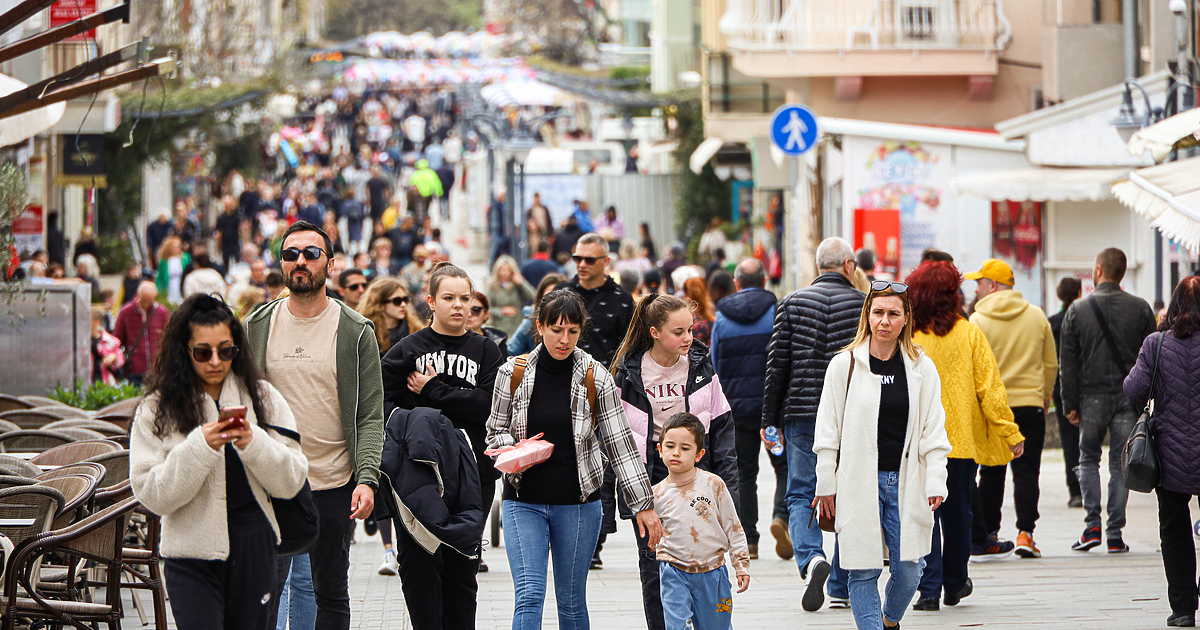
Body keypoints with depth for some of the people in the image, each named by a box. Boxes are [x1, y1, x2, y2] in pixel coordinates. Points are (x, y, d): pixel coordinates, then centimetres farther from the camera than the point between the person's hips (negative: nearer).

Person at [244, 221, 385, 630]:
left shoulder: (355, 332, 0)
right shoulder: (257, 328, 5)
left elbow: (370, 416, -3)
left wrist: (367, 478, -17)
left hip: (334, 487, 0)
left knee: (332, 595, 10)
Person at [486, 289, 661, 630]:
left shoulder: (596, 378, -4)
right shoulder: (513, 372, -2)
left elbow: (620, 443, -2)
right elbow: (496, 429, 9)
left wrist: (643, 504, -4)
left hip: (578, 503, 0)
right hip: (524, 502, 0)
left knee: (572, 601, 7)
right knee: (529, 597, -11)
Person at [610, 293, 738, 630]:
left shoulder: (701, 368, 4)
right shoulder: (628, 373, -2)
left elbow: (722, 428, 7)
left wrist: (727, 488, 2)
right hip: (647, 481, -1)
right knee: (654, 567, 2)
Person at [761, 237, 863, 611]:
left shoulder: (792, 304, 3)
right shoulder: (863, 304, -1)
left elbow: (777, 365, 1)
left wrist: (770, 420, 7)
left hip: (802, 412, 0)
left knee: (800, 495, 6)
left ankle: (811, 558, -23)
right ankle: (841, 590, 11)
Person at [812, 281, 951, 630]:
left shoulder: (922, 368, 6)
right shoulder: (844, 365, 0)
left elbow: (933, 431, 6)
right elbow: (828, 431, 3)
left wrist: (935, 482, -4)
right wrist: (826, 485, 0)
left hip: (906, 482, 2)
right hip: (859, 482, -2)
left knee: (909, 569, 2)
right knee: (864, 570, -3)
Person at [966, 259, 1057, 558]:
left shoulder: (978, 321, -7)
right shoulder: (1037, 317, 3)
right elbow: (1051, 364, 9)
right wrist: (1045, 398, 21)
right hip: (1030, 404, 1)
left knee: (991, 473, 8)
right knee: (1026, 471, 2)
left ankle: (988, 534, 12)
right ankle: (1025, 532, -8)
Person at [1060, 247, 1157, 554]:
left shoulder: (1078, 310, -2)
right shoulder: (1141, 309, 1)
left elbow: (1069, 363, -1)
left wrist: (1070, 404, 4)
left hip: (1092, 396, -1)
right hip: (1129, 397, 1)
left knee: (1088, 458, 13)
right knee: (1121, 463, 5)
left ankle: (1092, 524, -1)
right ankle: (1115, 534, 3)